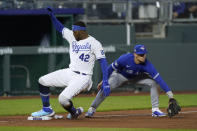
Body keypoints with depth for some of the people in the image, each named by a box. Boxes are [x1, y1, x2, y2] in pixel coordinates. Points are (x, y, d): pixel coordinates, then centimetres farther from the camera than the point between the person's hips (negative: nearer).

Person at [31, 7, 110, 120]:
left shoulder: (94, 43, -13)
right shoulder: (72, 37, 8)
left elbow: (103, 61, -18)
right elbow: (60, 28, 19)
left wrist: (105, 82, -26)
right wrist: (52, 15, 0)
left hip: (83, 77, -8)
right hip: (69, 72, 8)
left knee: (63, 99, -24)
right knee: (42, 81, 7)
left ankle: (74, 112, 9)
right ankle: (47, 110, 20)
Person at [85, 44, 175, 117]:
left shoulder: (147, 65, -34)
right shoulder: (125, 59, -37)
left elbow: (158, 78, -39)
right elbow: (111, 68, -20)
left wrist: (169, 94, -46)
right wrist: (103, 81, -16)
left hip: (136, 77, 2)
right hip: (121, 76, -2)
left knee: (153, 82, -18)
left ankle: (155, 110, -10)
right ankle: (92, 109, -7)